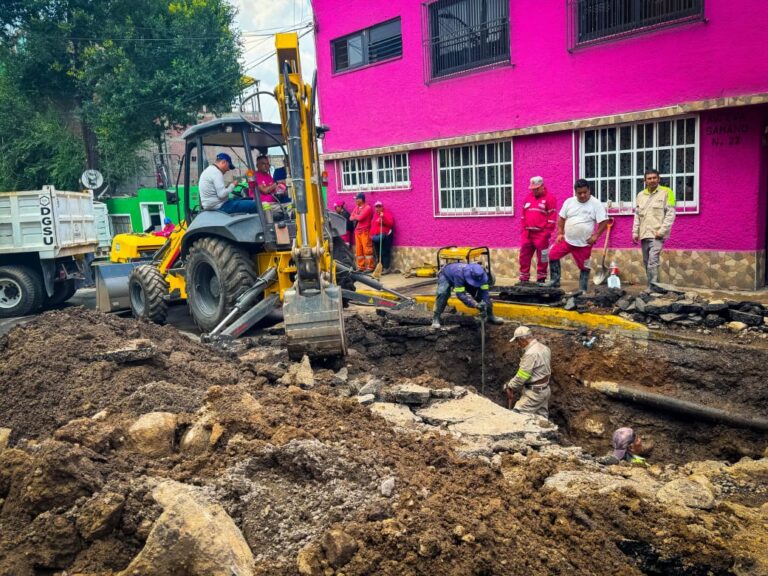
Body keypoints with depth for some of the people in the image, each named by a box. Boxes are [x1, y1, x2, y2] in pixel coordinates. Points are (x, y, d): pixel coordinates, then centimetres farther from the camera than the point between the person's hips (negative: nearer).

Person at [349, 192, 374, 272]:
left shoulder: (367, 208, -8)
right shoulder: (356, 208, 17)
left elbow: (360, 218, -17)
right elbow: (351, 218, 9)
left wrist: (355, 216, 2)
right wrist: (357, 217, -7)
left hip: (365, 232, -8)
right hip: (357, 232, 8)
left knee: (367, 250, -8)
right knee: (358, 250, 8)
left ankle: (370, 267, -5)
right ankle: (361, 267, 14)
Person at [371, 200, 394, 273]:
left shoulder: (387, 213, 2)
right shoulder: (375, 215, 22)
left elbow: (391, 223, -12)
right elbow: (372, 225, 26)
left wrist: (383, 219, -22)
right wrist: (371, 235, 15)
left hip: (385, 236, -7)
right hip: (376, 237, 7)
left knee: (385, 253, -10)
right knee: (378, 254, 8)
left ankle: (386, 268, -10)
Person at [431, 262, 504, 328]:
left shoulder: (481, 274, -32)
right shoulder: (459, 274, -47)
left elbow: (484, 291, -29)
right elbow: (460, 294, -48)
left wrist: (485, 304, -46)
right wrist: (475, 305, -56)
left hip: (465, 280, 5)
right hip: (446, 275, -5)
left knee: (480, 292, -8)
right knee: (443, 293, -32)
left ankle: (490, 316, 9)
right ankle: (436, 318, -23)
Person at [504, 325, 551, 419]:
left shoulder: (530, 353, -24)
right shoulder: (544, 348, 5)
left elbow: (521, 376, -21)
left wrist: (510, 387, -6)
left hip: (534, 393, -10)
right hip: (545, 390, 10)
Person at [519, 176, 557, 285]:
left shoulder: (549, 198, -4)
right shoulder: (528, 197, 15)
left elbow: (552, 217, -8)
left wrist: (547, 232, -13)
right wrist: (523, 229, 11)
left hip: (541, 234, -6)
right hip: (527, 233, 6)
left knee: (542, 257, 2)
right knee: (524, 256, 5)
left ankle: (541, 279, 10)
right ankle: (524, 278, 13)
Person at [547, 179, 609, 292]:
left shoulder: (596, 203, -9)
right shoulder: (569, 202, 3)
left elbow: (604, 221, -10)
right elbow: (561, 218, 10)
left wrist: (596, 235, -15)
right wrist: (560, 233, 1)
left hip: (584, 243, -3)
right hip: (566, 240, 4)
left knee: (584, 266, 6)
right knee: (553, 255, -4)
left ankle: (583, 289, 19)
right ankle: (555, 282, 7)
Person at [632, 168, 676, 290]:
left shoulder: (666, 192, -1)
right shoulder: (640, 195, 15)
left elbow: (670, 214, -5)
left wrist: (662, 230, -13)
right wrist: (635, 232, 9)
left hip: (657, 235, -6)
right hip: (644, 235, 6)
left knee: (652, 262, -17)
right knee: (646, 263, 11)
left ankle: (652, 288, -16)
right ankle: (652, 287, 21)